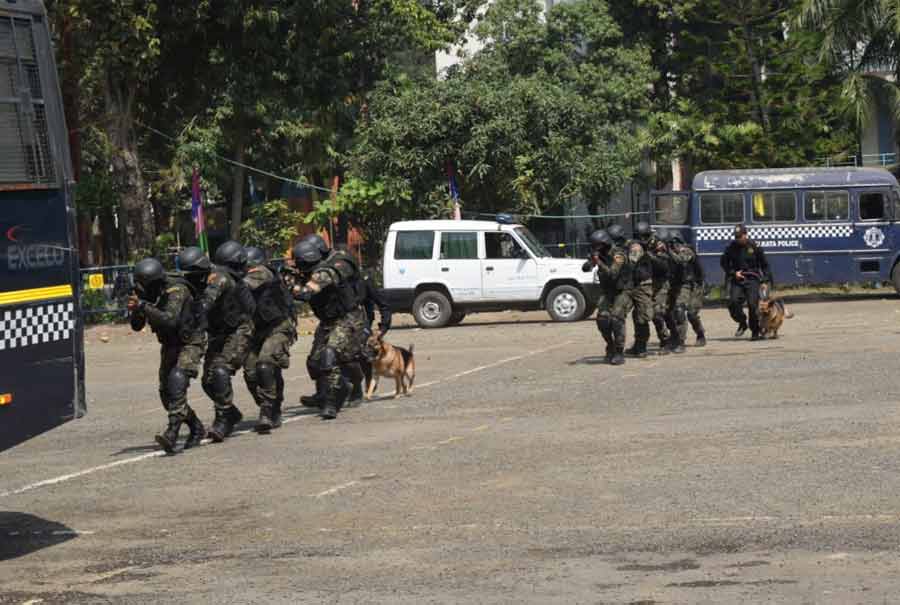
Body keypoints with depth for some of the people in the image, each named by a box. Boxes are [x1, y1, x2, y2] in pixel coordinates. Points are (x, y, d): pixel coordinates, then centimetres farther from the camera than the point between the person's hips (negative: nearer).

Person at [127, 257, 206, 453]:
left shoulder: (176, 291, -25)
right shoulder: (148, 295, -4)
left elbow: (170, 320, -39)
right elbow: (137, 326, 1)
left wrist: (143, 306, -41)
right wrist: (134, 311, -20)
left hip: (190, 343, -8)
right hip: (169, 345, 8)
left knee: (177, 380, -28)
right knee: (166, 393, 5)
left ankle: (172, 433, -36)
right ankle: (196, 429, 25)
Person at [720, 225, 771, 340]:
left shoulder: (754, 246, -1)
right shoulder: (731, 247, 3)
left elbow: (764, 264, 7)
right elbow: (723, 262, 13)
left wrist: (767, 279, 3)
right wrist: (733, 272, -2)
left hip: (752, 279, -2)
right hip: (737, 279, 2)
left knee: (753, 304, -8)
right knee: (733, 302, -15)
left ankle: (755, 331, 6)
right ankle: (742, 323, 8)